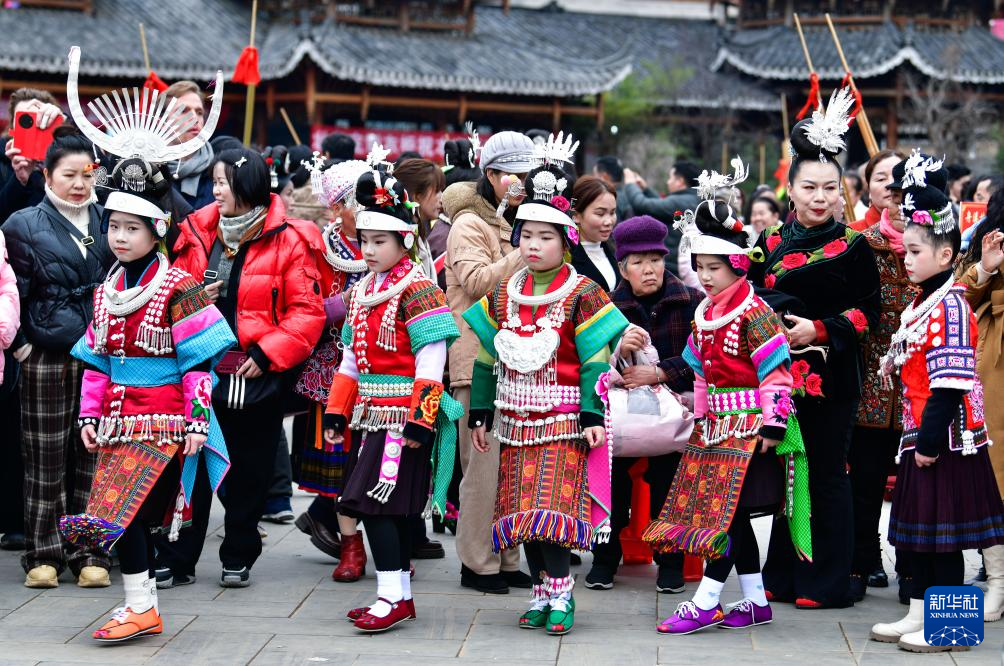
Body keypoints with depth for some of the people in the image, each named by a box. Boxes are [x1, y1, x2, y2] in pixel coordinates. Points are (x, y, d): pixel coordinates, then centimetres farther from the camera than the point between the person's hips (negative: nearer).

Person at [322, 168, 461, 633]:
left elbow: (431, 358, -16)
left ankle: (392, 595, -8)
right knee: (391, 507, 11)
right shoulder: (362, 289, 15)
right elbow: (351, 357, 20)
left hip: (403, 414, -8)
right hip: (371, 415, 8)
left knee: (376, 502, -12)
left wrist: (420, 419, -20)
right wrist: (337, 412, 15)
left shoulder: (416, 288, -10)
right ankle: (399, 594, 18)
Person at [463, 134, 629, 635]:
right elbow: (487, 356, 13)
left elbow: (595, 359, -8)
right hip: (515, 419, 5)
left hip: (562, 419, -5)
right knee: (523, 512, 7)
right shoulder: (503, 293, 9)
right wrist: (480, 413, 10)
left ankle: (559, 594, -8)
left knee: (550, 508, -14)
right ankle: (542, 591, 16)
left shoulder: (582, 293, -5)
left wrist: (592, 416, -14)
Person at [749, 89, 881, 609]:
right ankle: (784, 576, 18)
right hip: (779, 373, 4)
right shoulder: (769, 243, 9)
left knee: (827, 475, 0)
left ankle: (825, 581, 6)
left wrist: (821, 330, -14)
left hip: (832, 376, -4)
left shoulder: (854, 248, -1)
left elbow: (868, 312, -3)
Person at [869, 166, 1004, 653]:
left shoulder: (949, 307, -16)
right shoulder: (921, 303, 13)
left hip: (946, 438, -9)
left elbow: (949, 383, -21)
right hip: (921, 434, 9)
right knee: (919, 525, 14)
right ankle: (919, 614, 22)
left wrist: (931, 438, -21)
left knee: (943, 529, -4)